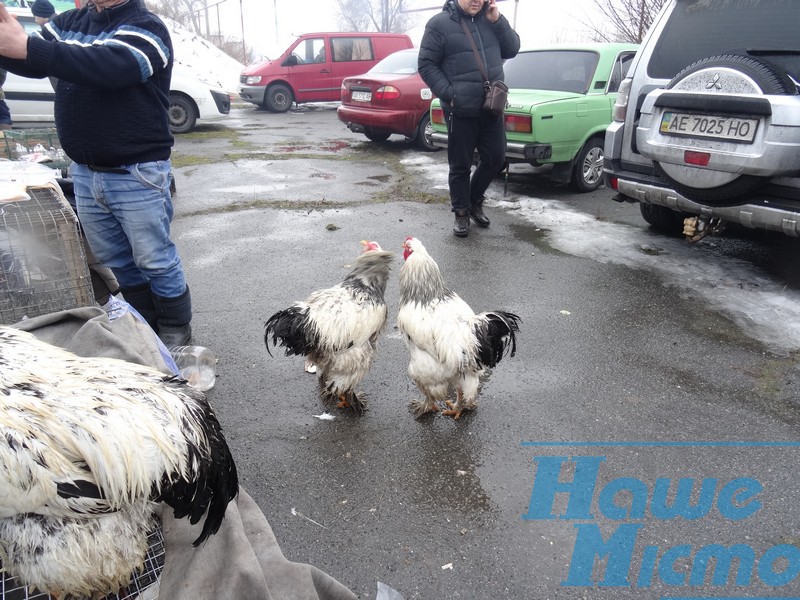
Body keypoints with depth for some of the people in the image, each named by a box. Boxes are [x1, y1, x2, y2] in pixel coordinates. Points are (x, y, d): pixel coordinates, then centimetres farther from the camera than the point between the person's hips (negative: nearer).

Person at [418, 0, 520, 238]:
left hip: (492, 109, 5)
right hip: (461, 112, -5)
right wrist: (449, 94, -13)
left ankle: (475, 201, 31)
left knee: (495, 159, 10)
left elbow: (512, 49, 12)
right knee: (461, 165, 3)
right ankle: (461, 212, 19)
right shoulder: (440, 24, -5)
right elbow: (426, 65, -5)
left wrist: (497, 21, -2)